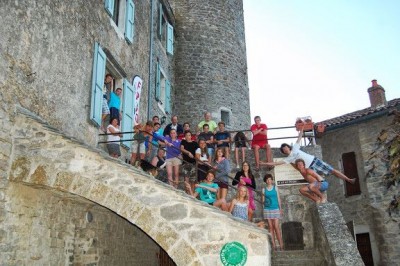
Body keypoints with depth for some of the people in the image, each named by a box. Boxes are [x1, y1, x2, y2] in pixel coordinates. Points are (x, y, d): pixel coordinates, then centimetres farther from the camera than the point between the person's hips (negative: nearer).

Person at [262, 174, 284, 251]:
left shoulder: (275, 188, 7)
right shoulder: (264, 189, 7)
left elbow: (278, 198, 7)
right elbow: (263, 200, 11)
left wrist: (280, 208, 4)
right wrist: (263, 202, -10)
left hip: (275, 209, -1)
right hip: (267, 209, 1)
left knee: (276, 226, -8)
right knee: (270, 227, 1)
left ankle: (281, 245, -5)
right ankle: (273, 245, 4)